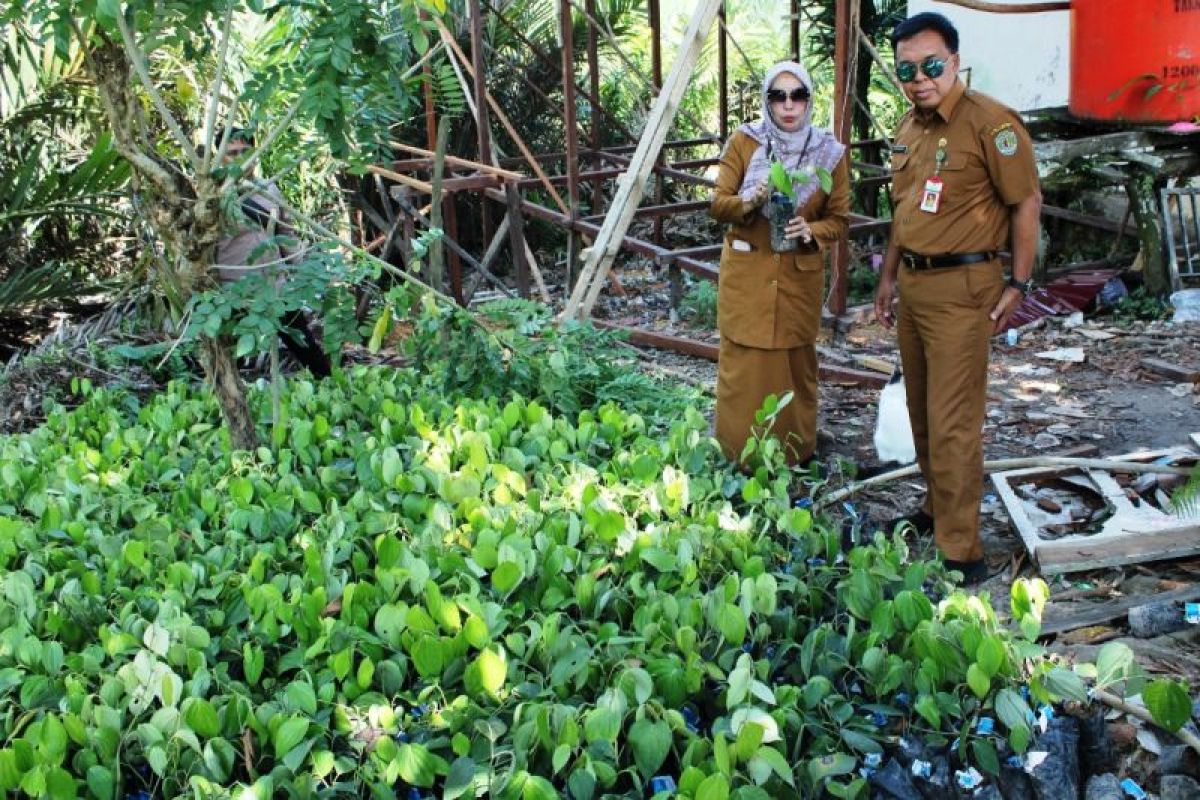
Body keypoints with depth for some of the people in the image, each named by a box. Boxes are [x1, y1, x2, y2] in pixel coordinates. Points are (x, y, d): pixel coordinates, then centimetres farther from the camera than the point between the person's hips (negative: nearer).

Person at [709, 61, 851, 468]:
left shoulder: (829, 152, 1)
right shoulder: (743, 142, -2)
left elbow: (839, 219, 4)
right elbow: (717, 205, -2)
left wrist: (811, 231, -18)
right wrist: (750, 200, -24)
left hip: (801, 277, 1)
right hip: (746, 274, -1)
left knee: (797, 368, 6)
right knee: (743, 368, 0)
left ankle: (796, 457, 21)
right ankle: (737, 461, 11)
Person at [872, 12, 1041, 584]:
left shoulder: (990, 123, -14)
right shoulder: (909, 128, 12)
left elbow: (1027, 202, -11)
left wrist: (1017, 284, -11)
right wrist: (889, 276, 21)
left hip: (961, 287, -8)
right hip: (913, 283, 8)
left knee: (952, 424, -8)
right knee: (922, 412, 16)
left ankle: (961, 552, -1)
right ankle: (937, 511, 32)